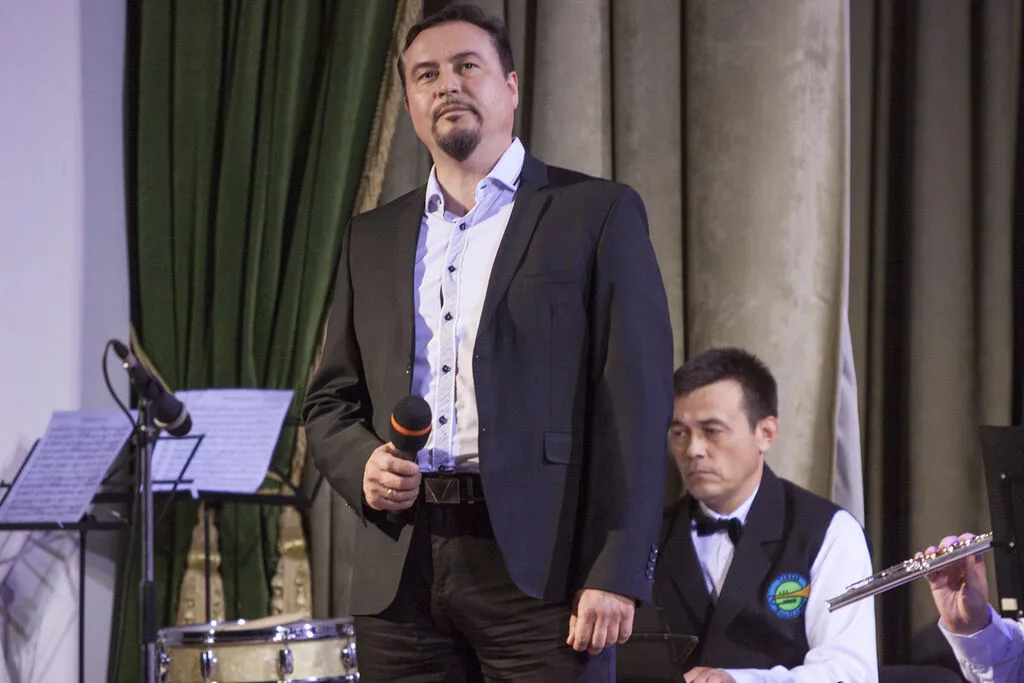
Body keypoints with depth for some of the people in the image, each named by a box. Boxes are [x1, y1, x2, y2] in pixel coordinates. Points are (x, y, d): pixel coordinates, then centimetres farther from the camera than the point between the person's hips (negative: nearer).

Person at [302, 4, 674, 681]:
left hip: (539, 566, -4)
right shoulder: (373, 238, 18)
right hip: (402, 572, 4)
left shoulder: (598, 214, 3)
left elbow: (635, 404, -4)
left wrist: (615, 575, -12)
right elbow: (330, 401, 21)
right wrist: (361, 464, -3)